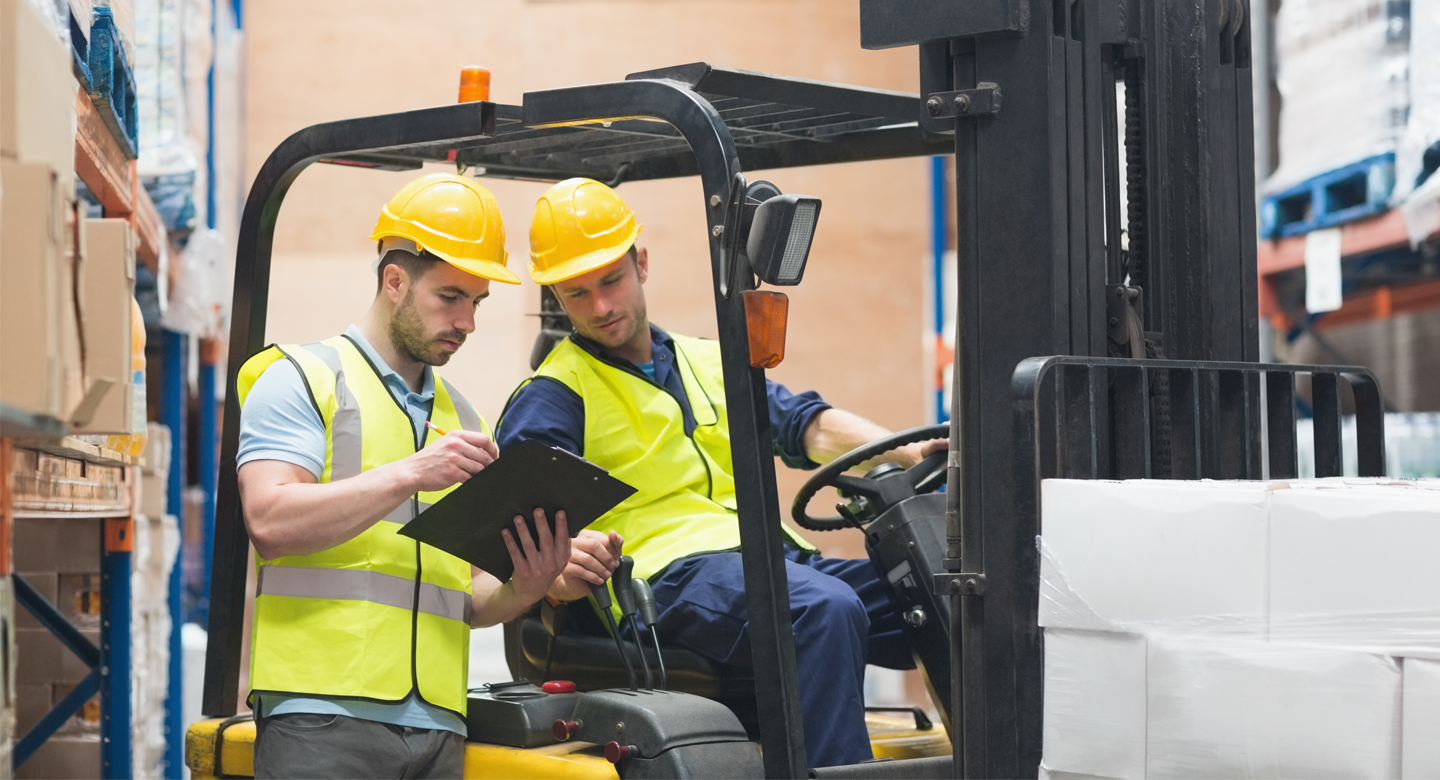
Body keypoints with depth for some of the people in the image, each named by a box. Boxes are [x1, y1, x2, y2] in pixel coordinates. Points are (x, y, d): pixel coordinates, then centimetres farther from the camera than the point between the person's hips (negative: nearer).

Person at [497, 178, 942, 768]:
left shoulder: (710, 362, 27)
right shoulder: (552, 396, 7)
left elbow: (806, 425, 16)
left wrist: (909, 451, -2)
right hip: (670, 569, -7)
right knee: (826, 609, -35)